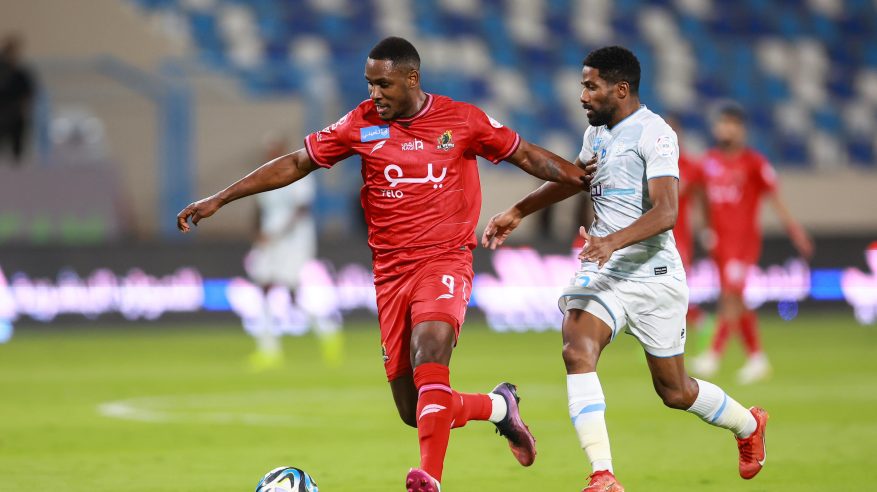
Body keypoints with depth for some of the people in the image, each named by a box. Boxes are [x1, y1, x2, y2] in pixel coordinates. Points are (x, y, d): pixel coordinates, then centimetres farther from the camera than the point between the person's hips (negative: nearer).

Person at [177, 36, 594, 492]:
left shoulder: (463, 120, -1)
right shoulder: (361, 124, 2)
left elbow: (527, 156, 10)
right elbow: (294, 164, 7)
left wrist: (584, 180, 0)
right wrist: (219, 199, 4)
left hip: (445, 261, -3)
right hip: (391, 273, 3)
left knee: (429, 352, -32)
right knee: (414, 413, 2)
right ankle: (500, 406, 30)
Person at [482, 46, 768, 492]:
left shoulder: (653, 134, -15)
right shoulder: (597, 133, 9)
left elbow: (665, 212, -27)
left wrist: (612, 241, -42)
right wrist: (517, 212, 27)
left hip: (652, 276, -6)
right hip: (601, 271, 6)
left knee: (674, 392, 7)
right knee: (577, 350, -23)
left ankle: (748, 425, 39)